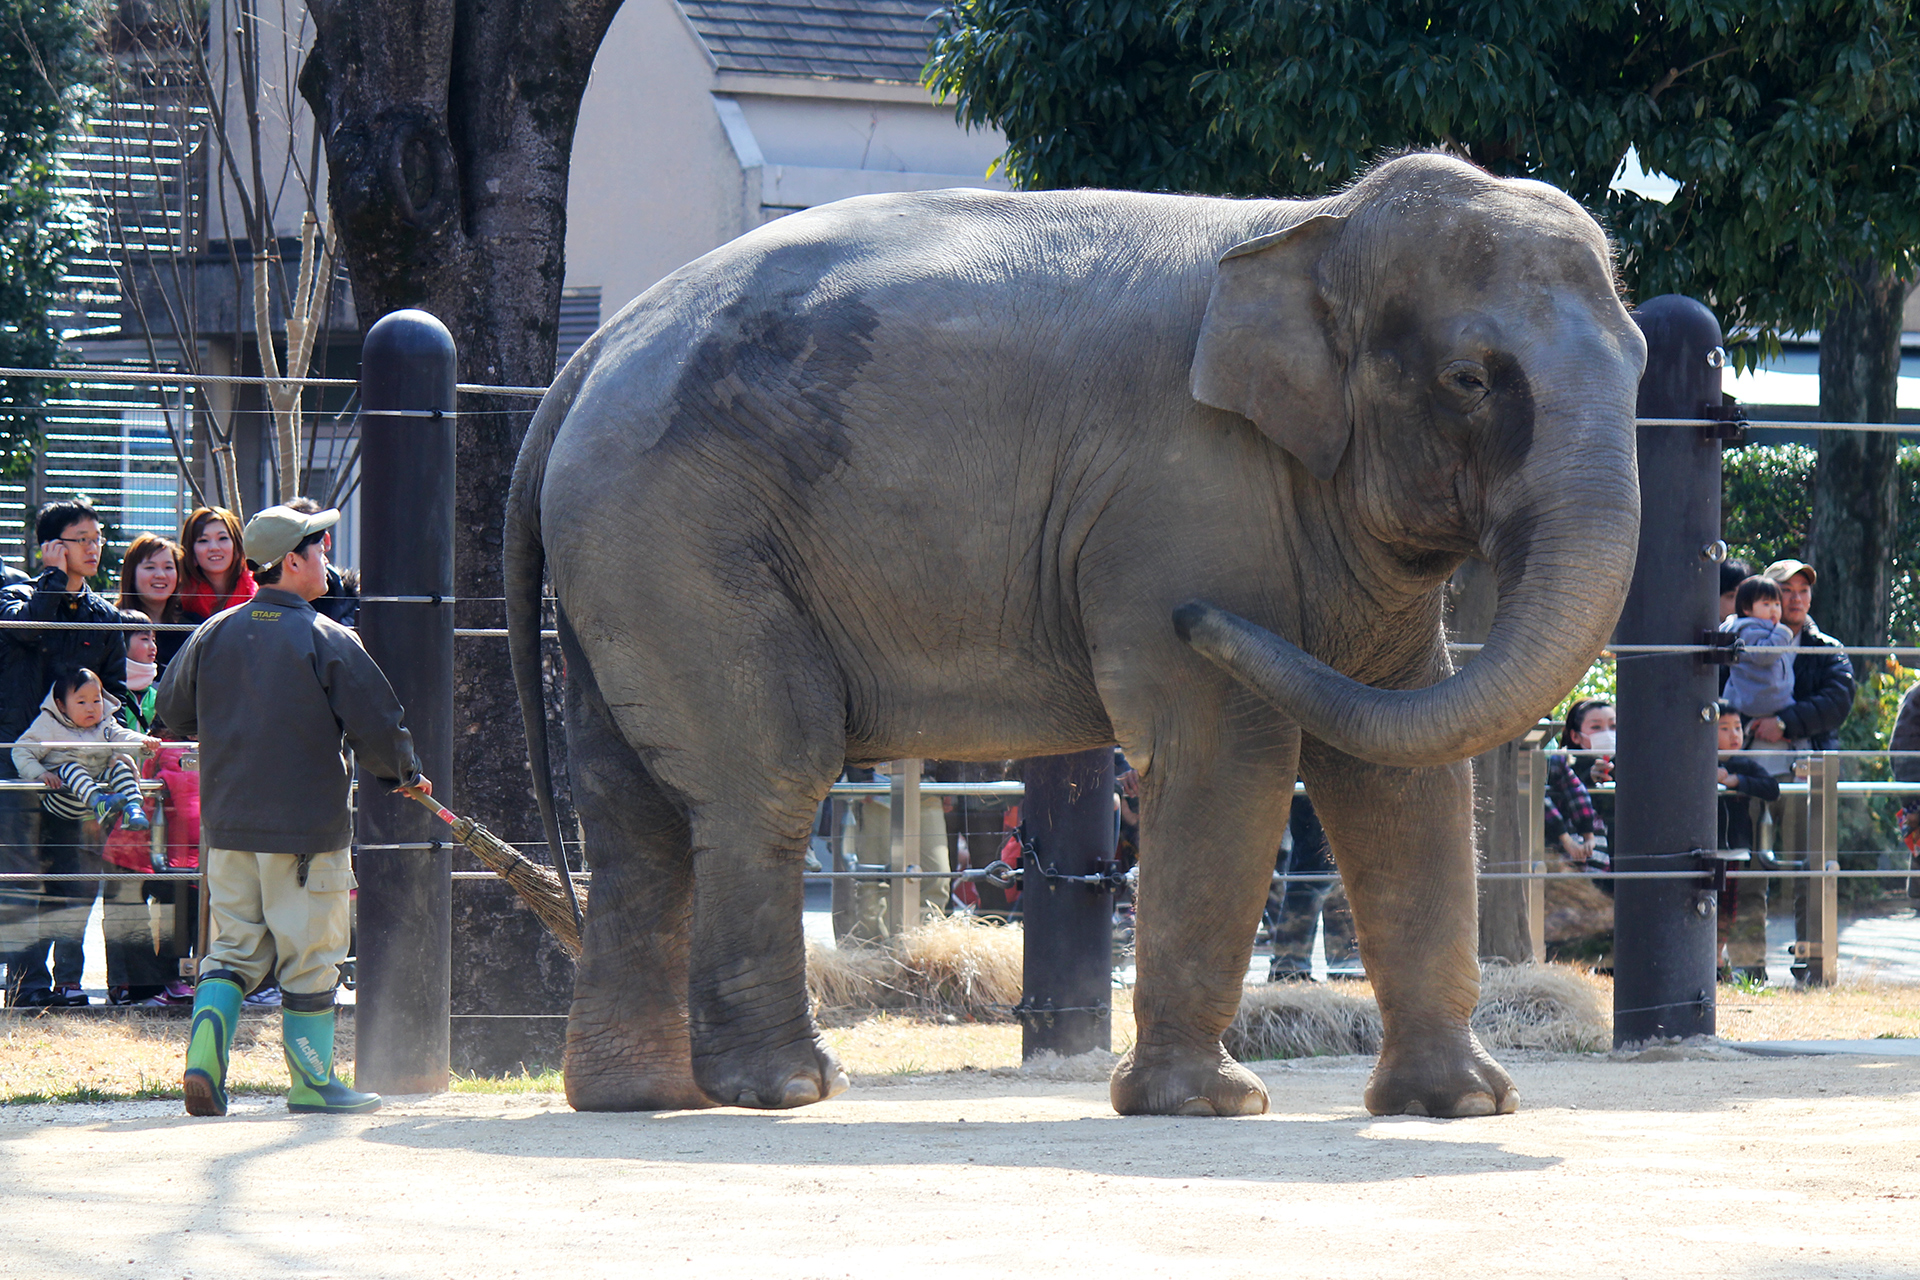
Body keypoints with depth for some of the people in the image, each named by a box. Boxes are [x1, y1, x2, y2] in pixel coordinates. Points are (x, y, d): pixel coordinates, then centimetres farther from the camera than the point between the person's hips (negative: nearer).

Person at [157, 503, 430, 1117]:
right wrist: (406, 774, 8)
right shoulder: (327, 640, -10)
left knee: (235, 947, 12)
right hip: (308, 825, -5)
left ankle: (204, 1059, -6)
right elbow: (377, 726, -11)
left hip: (228, 824, 5)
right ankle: (312, 1082, 11)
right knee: (310, 957, 5)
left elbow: (171, 710, 15)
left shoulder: (215, 634, 3)